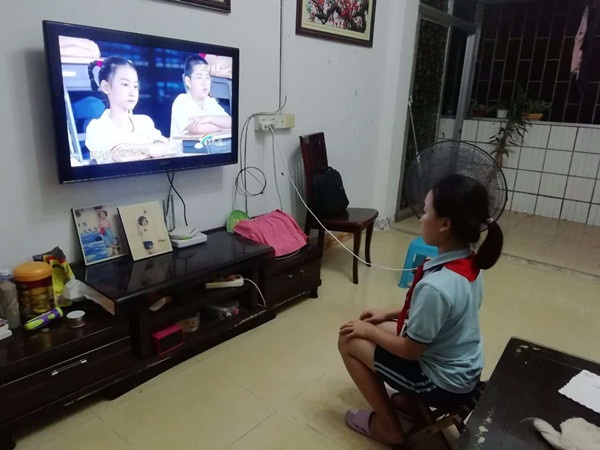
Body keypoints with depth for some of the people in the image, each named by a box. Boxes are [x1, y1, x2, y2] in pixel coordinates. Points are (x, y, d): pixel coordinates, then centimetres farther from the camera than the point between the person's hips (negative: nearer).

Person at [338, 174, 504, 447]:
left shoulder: (435, 285, -35)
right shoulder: (469, 264, -7)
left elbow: (410, 350, -23)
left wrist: (368, 331, -7)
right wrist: (389, 314, 9)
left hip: (444, 383, -8)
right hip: (464, 370, 8)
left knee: (349, 340, -1)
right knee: (380, 328, 19)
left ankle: (388, 426, 11)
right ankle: (410, 399, 24)